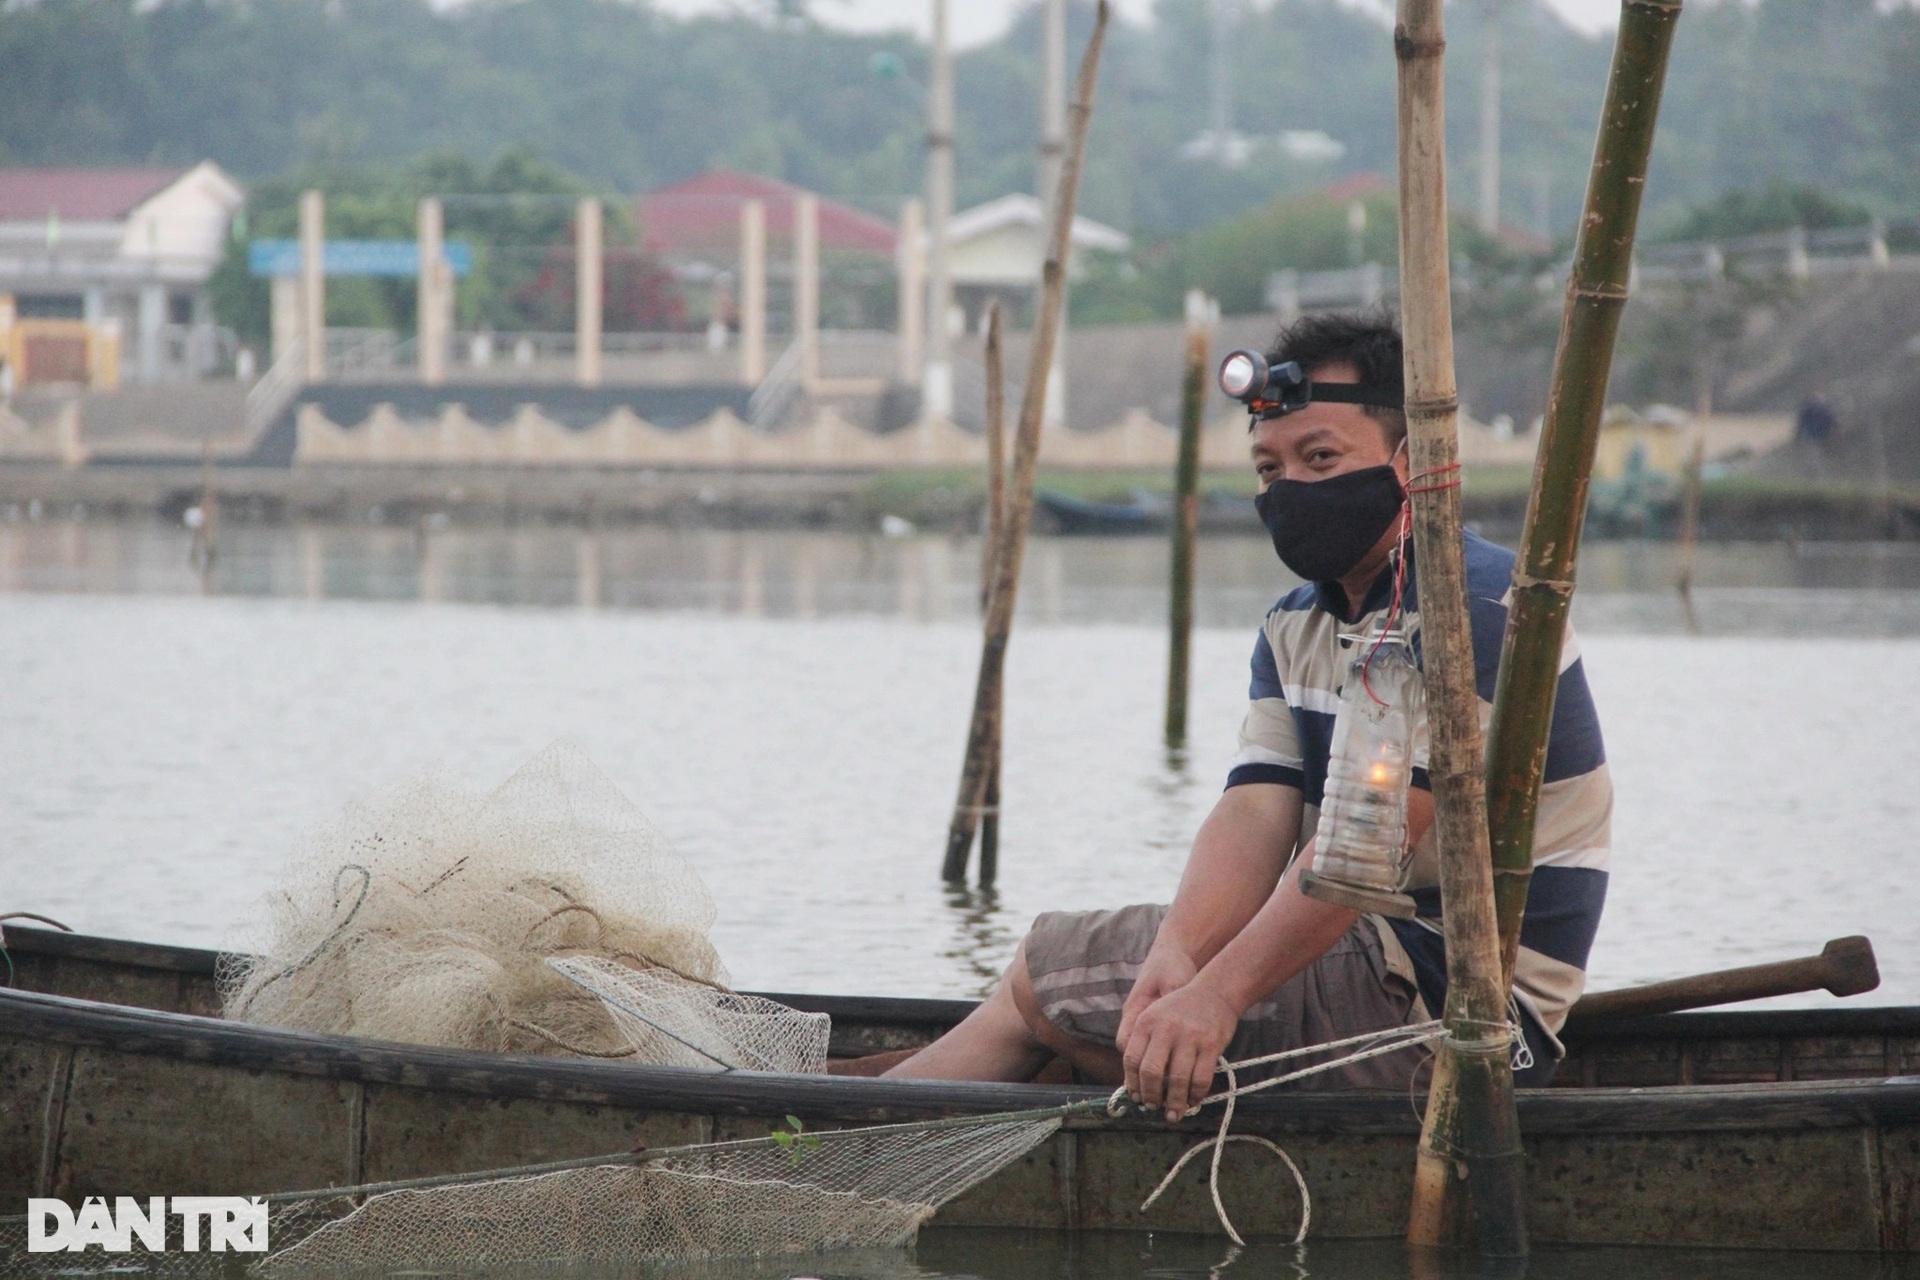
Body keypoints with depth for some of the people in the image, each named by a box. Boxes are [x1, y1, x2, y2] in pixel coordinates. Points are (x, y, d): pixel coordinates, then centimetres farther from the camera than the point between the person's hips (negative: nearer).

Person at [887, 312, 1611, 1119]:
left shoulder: (1472, 606, -17)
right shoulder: (1296, 629, 13)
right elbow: (1255, 815, -1)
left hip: (1448, 1004, -9)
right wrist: (1176, 955, -22)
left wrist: (1217, 994, -32)